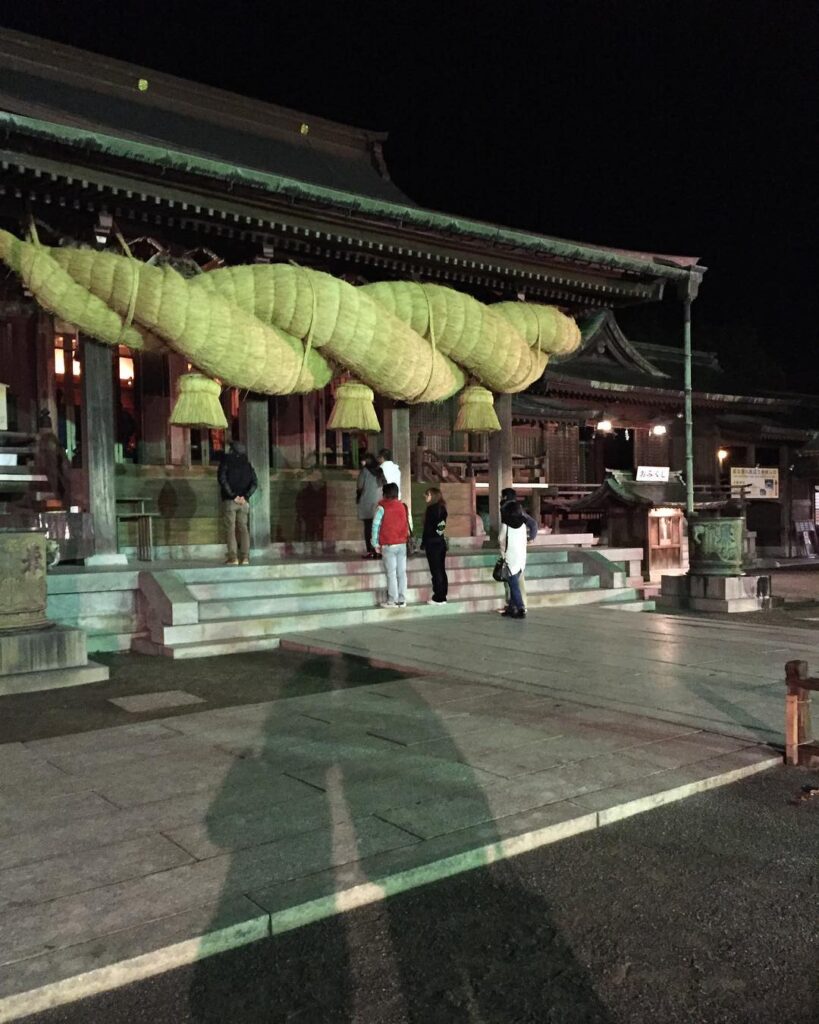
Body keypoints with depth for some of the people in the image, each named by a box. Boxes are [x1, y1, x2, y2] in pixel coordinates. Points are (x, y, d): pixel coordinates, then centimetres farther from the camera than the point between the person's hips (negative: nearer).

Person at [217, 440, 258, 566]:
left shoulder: (226, 461, 0)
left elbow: (222, 479, -13)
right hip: (244, 502, 3)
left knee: (230, 528, -3)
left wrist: (233, 495, -12)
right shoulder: (247, 464, 11)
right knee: (243, 528, 5)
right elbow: (254, 483, 1)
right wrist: (245, 496, -6)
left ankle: (233, 557, -10)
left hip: (229, 500, -3)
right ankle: (245, 557, -2)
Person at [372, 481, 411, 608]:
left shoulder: (382, 507, -7)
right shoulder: (403, 506, 6)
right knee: (402, 572, 6)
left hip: (388, 545, -4)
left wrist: (376, 544, -1)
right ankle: (402, 600, 8)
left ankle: (392, 601, -2)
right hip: (402, 544, 4)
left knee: (391, 573, -2)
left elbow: (376, 526, -7)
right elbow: (409, 524, 8)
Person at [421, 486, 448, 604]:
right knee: (441, 570, 9)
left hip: (432, 543, -8)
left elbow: (428, 528, -14)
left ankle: (438, 598, -1)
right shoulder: (442, 508, 10)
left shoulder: (431, 508, -12)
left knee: (435, 571, -4)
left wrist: (423, 543, -7)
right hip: (441, 542, 8)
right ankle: (442, 597, 13)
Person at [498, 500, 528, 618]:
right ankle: (511, 608, 17)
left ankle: (521, 609, -9)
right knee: (514, 584, 13)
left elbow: (501, 538, -14)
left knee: (514, 585, -2)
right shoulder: (523, 524, 6)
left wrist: (503, 550, 2)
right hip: (522, 556, 5)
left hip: (511, 557, -5)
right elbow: (525, 541, 7)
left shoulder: (506, 524, -6)